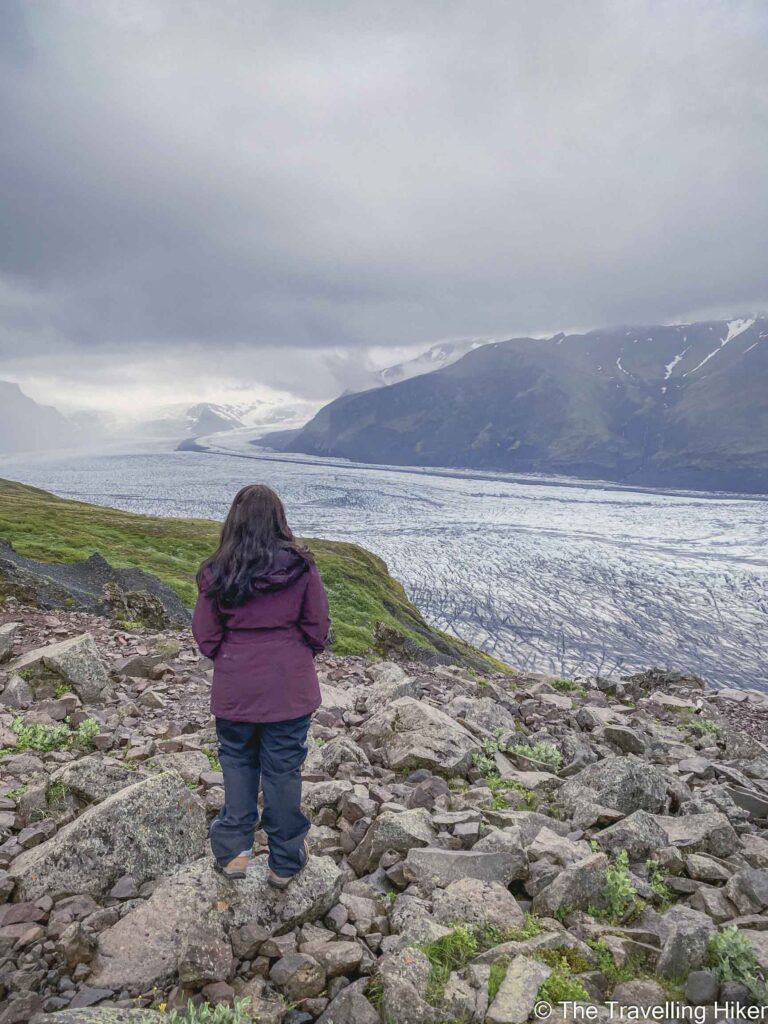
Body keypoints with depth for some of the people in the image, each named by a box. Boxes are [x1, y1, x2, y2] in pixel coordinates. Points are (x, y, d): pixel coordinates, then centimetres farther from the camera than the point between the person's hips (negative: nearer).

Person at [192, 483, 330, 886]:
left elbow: (205, 636, -2)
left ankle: (234, 850, 26)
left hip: (234, 690, 0)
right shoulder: (300, 567, -11)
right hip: (290, 689, 0)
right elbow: (318, 629, -3)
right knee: (283, 769, 12)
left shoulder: (216, 572, -10)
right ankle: (285, 862, 26)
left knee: (237, 762, 22)